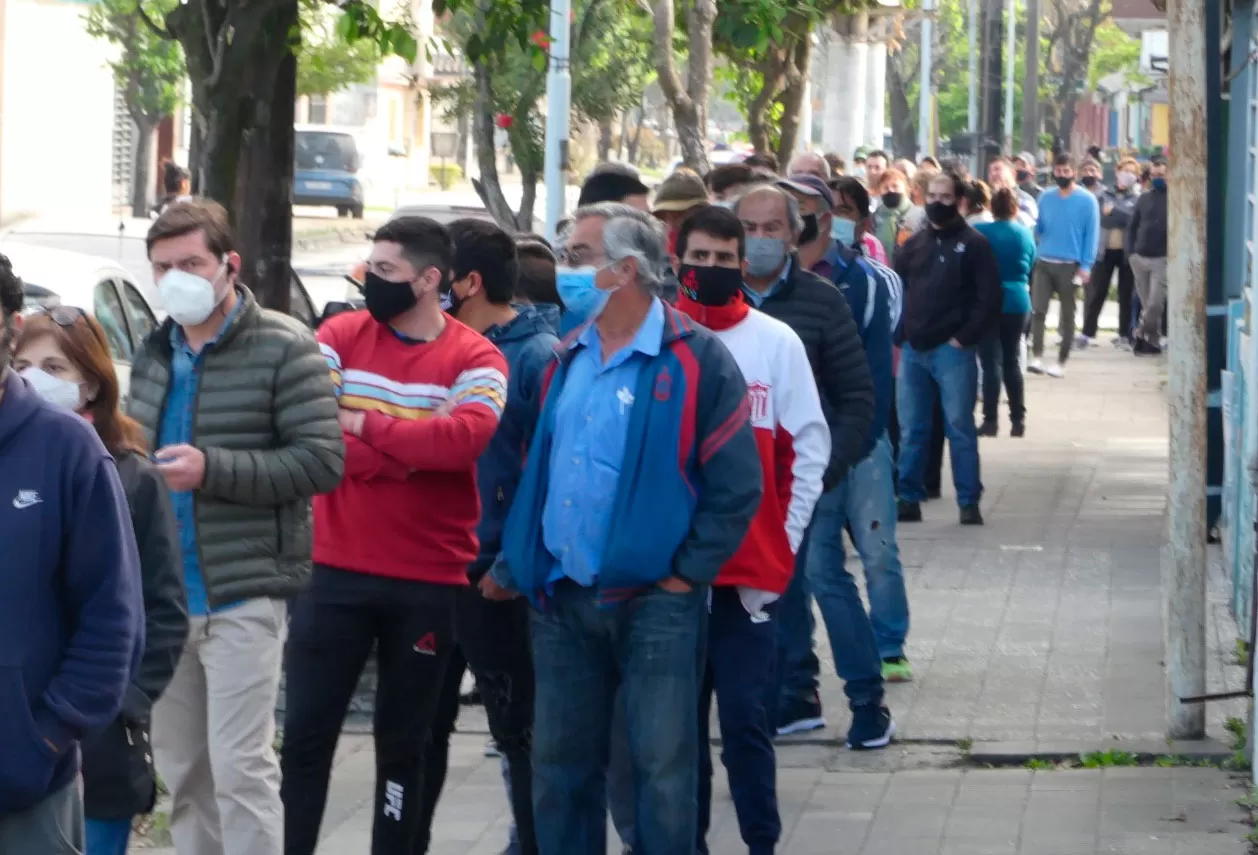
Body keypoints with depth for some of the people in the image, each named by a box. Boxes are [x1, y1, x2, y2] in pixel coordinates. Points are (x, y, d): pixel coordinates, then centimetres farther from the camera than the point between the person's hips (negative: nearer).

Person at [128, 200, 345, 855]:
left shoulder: (283, 348, -6)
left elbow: (321, 460, -13)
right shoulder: (154, 353, 14)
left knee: (239, 767, -9)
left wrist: (211, 468, -21)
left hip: (243, 594, -7)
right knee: (180, 770, 11)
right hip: (164, 595, 7)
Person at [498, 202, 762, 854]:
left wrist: (687, 573, -11)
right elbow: (532, 471, 19)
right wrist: (514, 564, 11)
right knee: (560, 766, 11)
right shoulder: (567, 361, 12)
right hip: (561, 600, 6)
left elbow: (736, 486, -10)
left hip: (653, 600, -6)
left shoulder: (695, 362, -8)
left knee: (662, 768, -1)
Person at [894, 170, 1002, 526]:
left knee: (960, 428, -3)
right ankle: (909, 499, 12)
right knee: (911, 429, 7)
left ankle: (969, 502, 1)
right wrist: (898, 339, 4)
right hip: (912, 350, 5)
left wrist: (964, 338, -11)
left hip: (953, 350, -5)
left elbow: (989, 299, -6)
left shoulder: (973, 244, 0)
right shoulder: (914, 245, 14)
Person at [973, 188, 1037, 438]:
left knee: (991, 361, -4)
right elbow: (1031, 268, 13)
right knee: (1012, 361, 12)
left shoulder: (979, 232, -7)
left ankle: (990, 421, -9)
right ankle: (1018, 420, 10)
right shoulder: (1025, 234, 3)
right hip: (1017, 302, 3)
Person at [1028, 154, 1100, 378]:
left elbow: (1092, 235, -5)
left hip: (1070, 265, -3)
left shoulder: (1087, 200, -2)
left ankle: (1061, 363, 12)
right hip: (1043, 263, 3)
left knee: (1067, 315, 5)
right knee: (1037, 310, -10)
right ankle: (1037, 358, -11)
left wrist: (1086, 266, -11)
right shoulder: (1046, 198, 9)